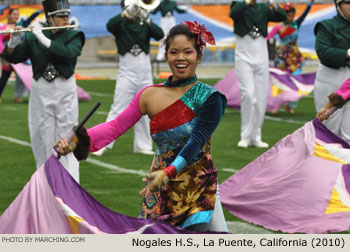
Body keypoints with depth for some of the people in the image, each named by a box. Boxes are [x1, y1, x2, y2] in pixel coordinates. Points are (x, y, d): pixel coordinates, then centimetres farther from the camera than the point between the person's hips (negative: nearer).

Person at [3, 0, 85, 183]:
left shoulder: (74, 36, 1)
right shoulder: (33, 37, 4)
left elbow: (69, 53, -19)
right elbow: (12, 57, 1)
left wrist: (44, 40, -23)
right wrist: (14, 41, -18)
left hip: (65, 92, -2)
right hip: (40, 92, 2)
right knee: (43, 140, 5)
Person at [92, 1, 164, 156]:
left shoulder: (144, 25, 7)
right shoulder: (121, 25, -1)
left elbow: (159, 35, -8)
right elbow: (110, 26, -22)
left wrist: (148, 22, -21)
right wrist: (124, 15, -33)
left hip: (145, 75, 4)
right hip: (127, 75, -4)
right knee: (117, 111, -7)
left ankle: (142, 145, 15)